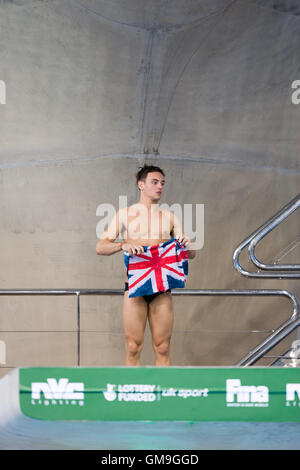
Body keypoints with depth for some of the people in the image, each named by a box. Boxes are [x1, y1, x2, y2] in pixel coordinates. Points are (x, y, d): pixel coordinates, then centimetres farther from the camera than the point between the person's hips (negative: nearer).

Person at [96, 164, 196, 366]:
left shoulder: (170, 217, 14)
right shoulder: (126, 214, 9)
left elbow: (192, 254, 14)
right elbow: (100, 247, 1)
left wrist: (187, 245, -10)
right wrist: (123, 245, -18)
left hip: (162, 288, 2)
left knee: (162, 348, 1)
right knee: (133, 347, -3)